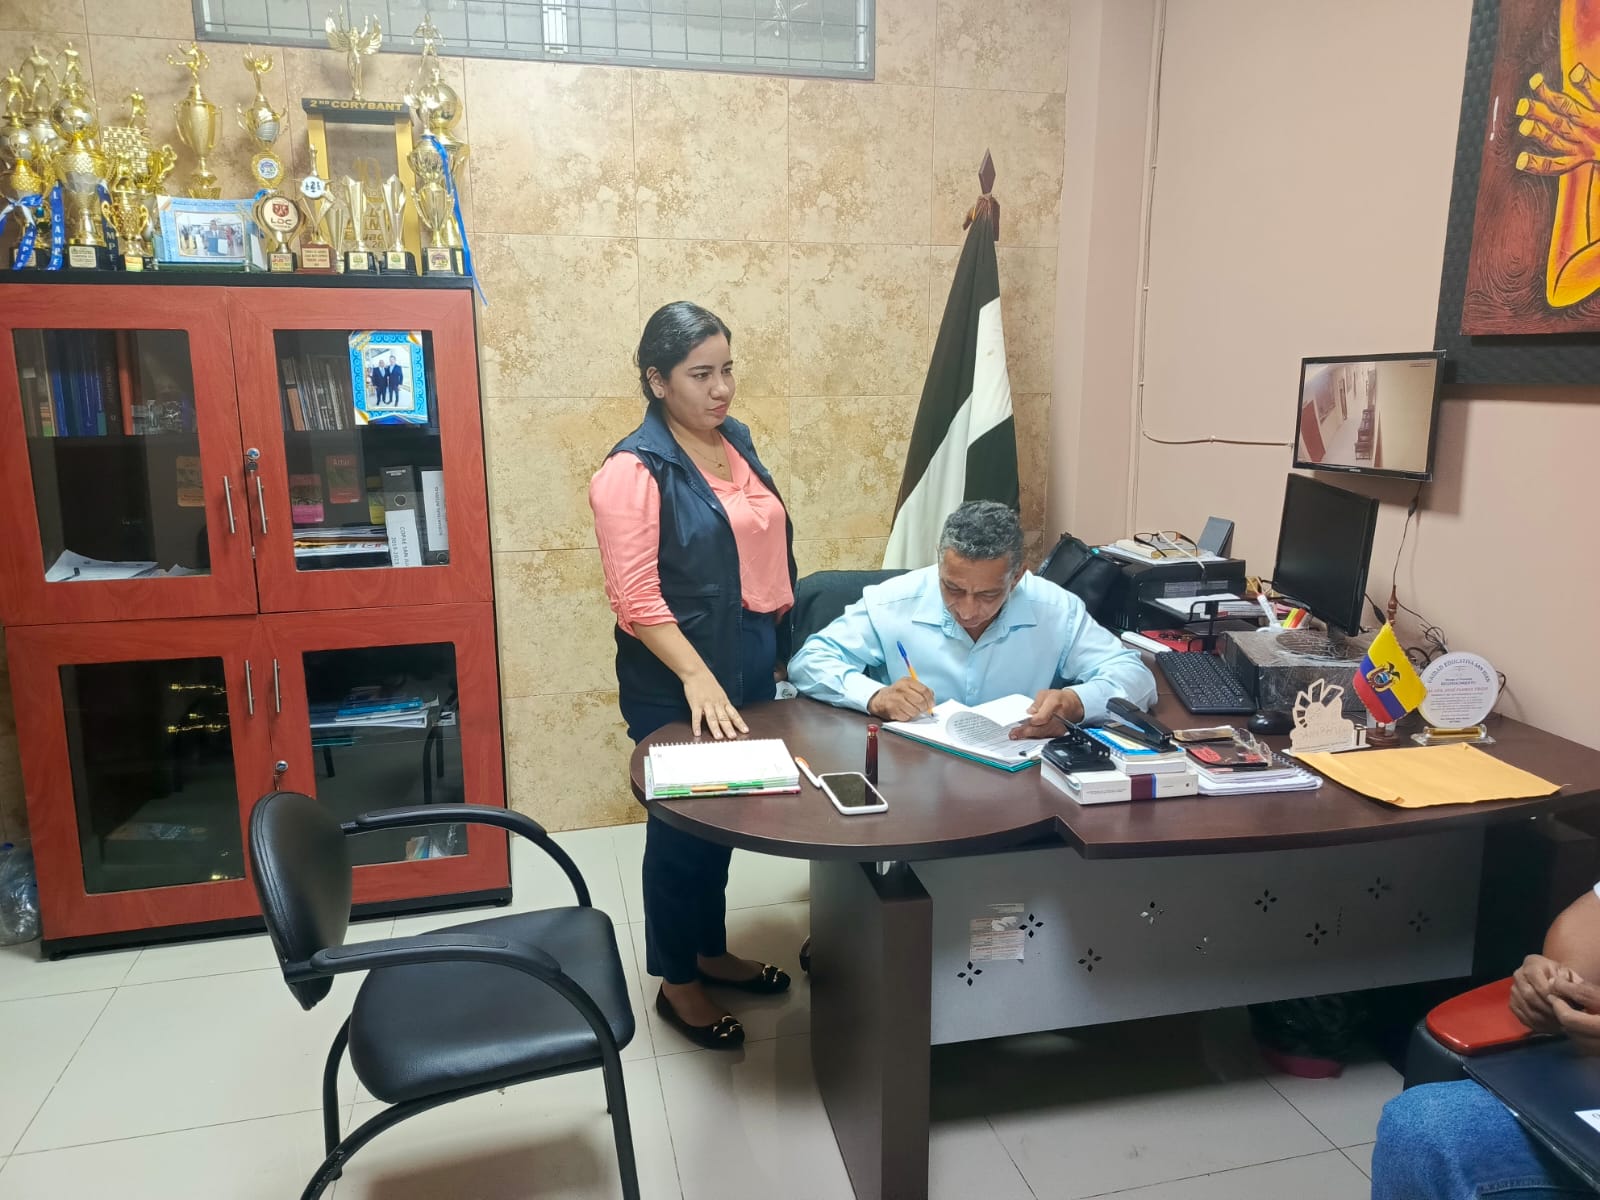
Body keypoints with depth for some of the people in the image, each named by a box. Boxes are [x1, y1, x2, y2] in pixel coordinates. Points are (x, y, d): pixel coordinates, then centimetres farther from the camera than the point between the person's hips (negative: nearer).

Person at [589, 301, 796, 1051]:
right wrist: (697, 677, -28)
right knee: (682, 828, 7)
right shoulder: (634, 469, -16)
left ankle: (712, 951, 39)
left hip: (752, 665, 8)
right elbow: (634, 597, -21)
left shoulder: (736, 440, 7)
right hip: (677, 684, -7)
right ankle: (676, 982, 27)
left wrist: (774, 650, 15)